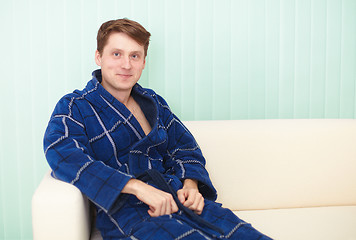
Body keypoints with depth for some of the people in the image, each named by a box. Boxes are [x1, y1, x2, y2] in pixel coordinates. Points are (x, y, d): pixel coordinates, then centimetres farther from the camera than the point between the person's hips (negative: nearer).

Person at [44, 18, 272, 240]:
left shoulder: (154, 102, 21)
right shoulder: (75, 107, 4)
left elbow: (185, 148, 22)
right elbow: (62, 153, -16)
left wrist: (190, 185, -2)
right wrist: (138, 187, -23)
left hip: (177, 198, 6)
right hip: (126, 210, -5)